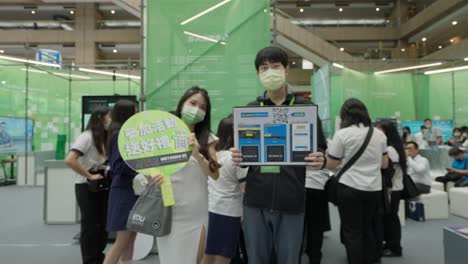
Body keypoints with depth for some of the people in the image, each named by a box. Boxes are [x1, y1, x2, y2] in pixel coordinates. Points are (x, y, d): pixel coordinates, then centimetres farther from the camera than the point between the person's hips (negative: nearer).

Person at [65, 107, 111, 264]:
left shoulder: (103, 138, 9)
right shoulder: (87, 136, -16)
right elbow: (69, 160, -27)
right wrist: (89, 176, -23)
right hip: (86, 187, -7)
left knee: (102, 224, 14)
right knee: (90, 225, 3)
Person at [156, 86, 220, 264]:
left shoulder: (207, 138, 3)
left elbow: (215, 175, -6)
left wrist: (197, 154, -21)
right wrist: (154, 175, -17)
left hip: (196, 211, 1)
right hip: (168, 209, -1)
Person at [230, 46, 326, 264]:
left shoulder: (306, 107, 3)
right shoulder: (250, 109, 9)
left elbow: (321, 150, 5)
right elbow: (242, 152, 13)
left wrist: (319, 161, -19)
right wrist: (237, 157, -11)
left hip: (291, 202, -2)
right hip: (255, 200, 2)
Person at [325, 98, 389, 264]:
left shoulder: (342, 134, -8)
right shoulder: (379, 134, 9)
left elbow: (331, 165, -4)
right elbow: (384, 164, 16)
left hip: (350, 188, -5)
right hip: (374, 188, 5)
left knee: (352, 232, 4)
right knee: (368, 229, 18)